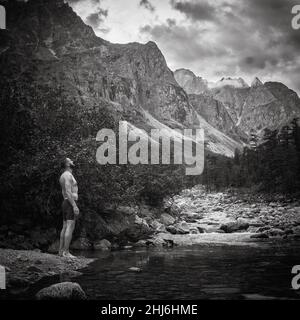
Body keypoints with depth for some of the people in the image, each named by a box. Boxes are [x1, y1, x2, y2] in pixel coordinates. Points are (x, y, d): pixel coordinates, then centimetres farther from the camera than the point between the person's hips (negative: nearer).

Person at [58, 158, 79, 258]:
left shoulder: (63, 176, 19)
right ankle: (66, 252, -13)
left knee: (65, 228, 10)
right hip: (70, 203, -10)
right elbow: (68, 192, -20)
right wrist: (75, 206, -23)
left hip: (65, 202, 10)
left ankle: (61, 251, 11)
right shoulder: (68, 175, -12)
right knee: (70, 228, -11)